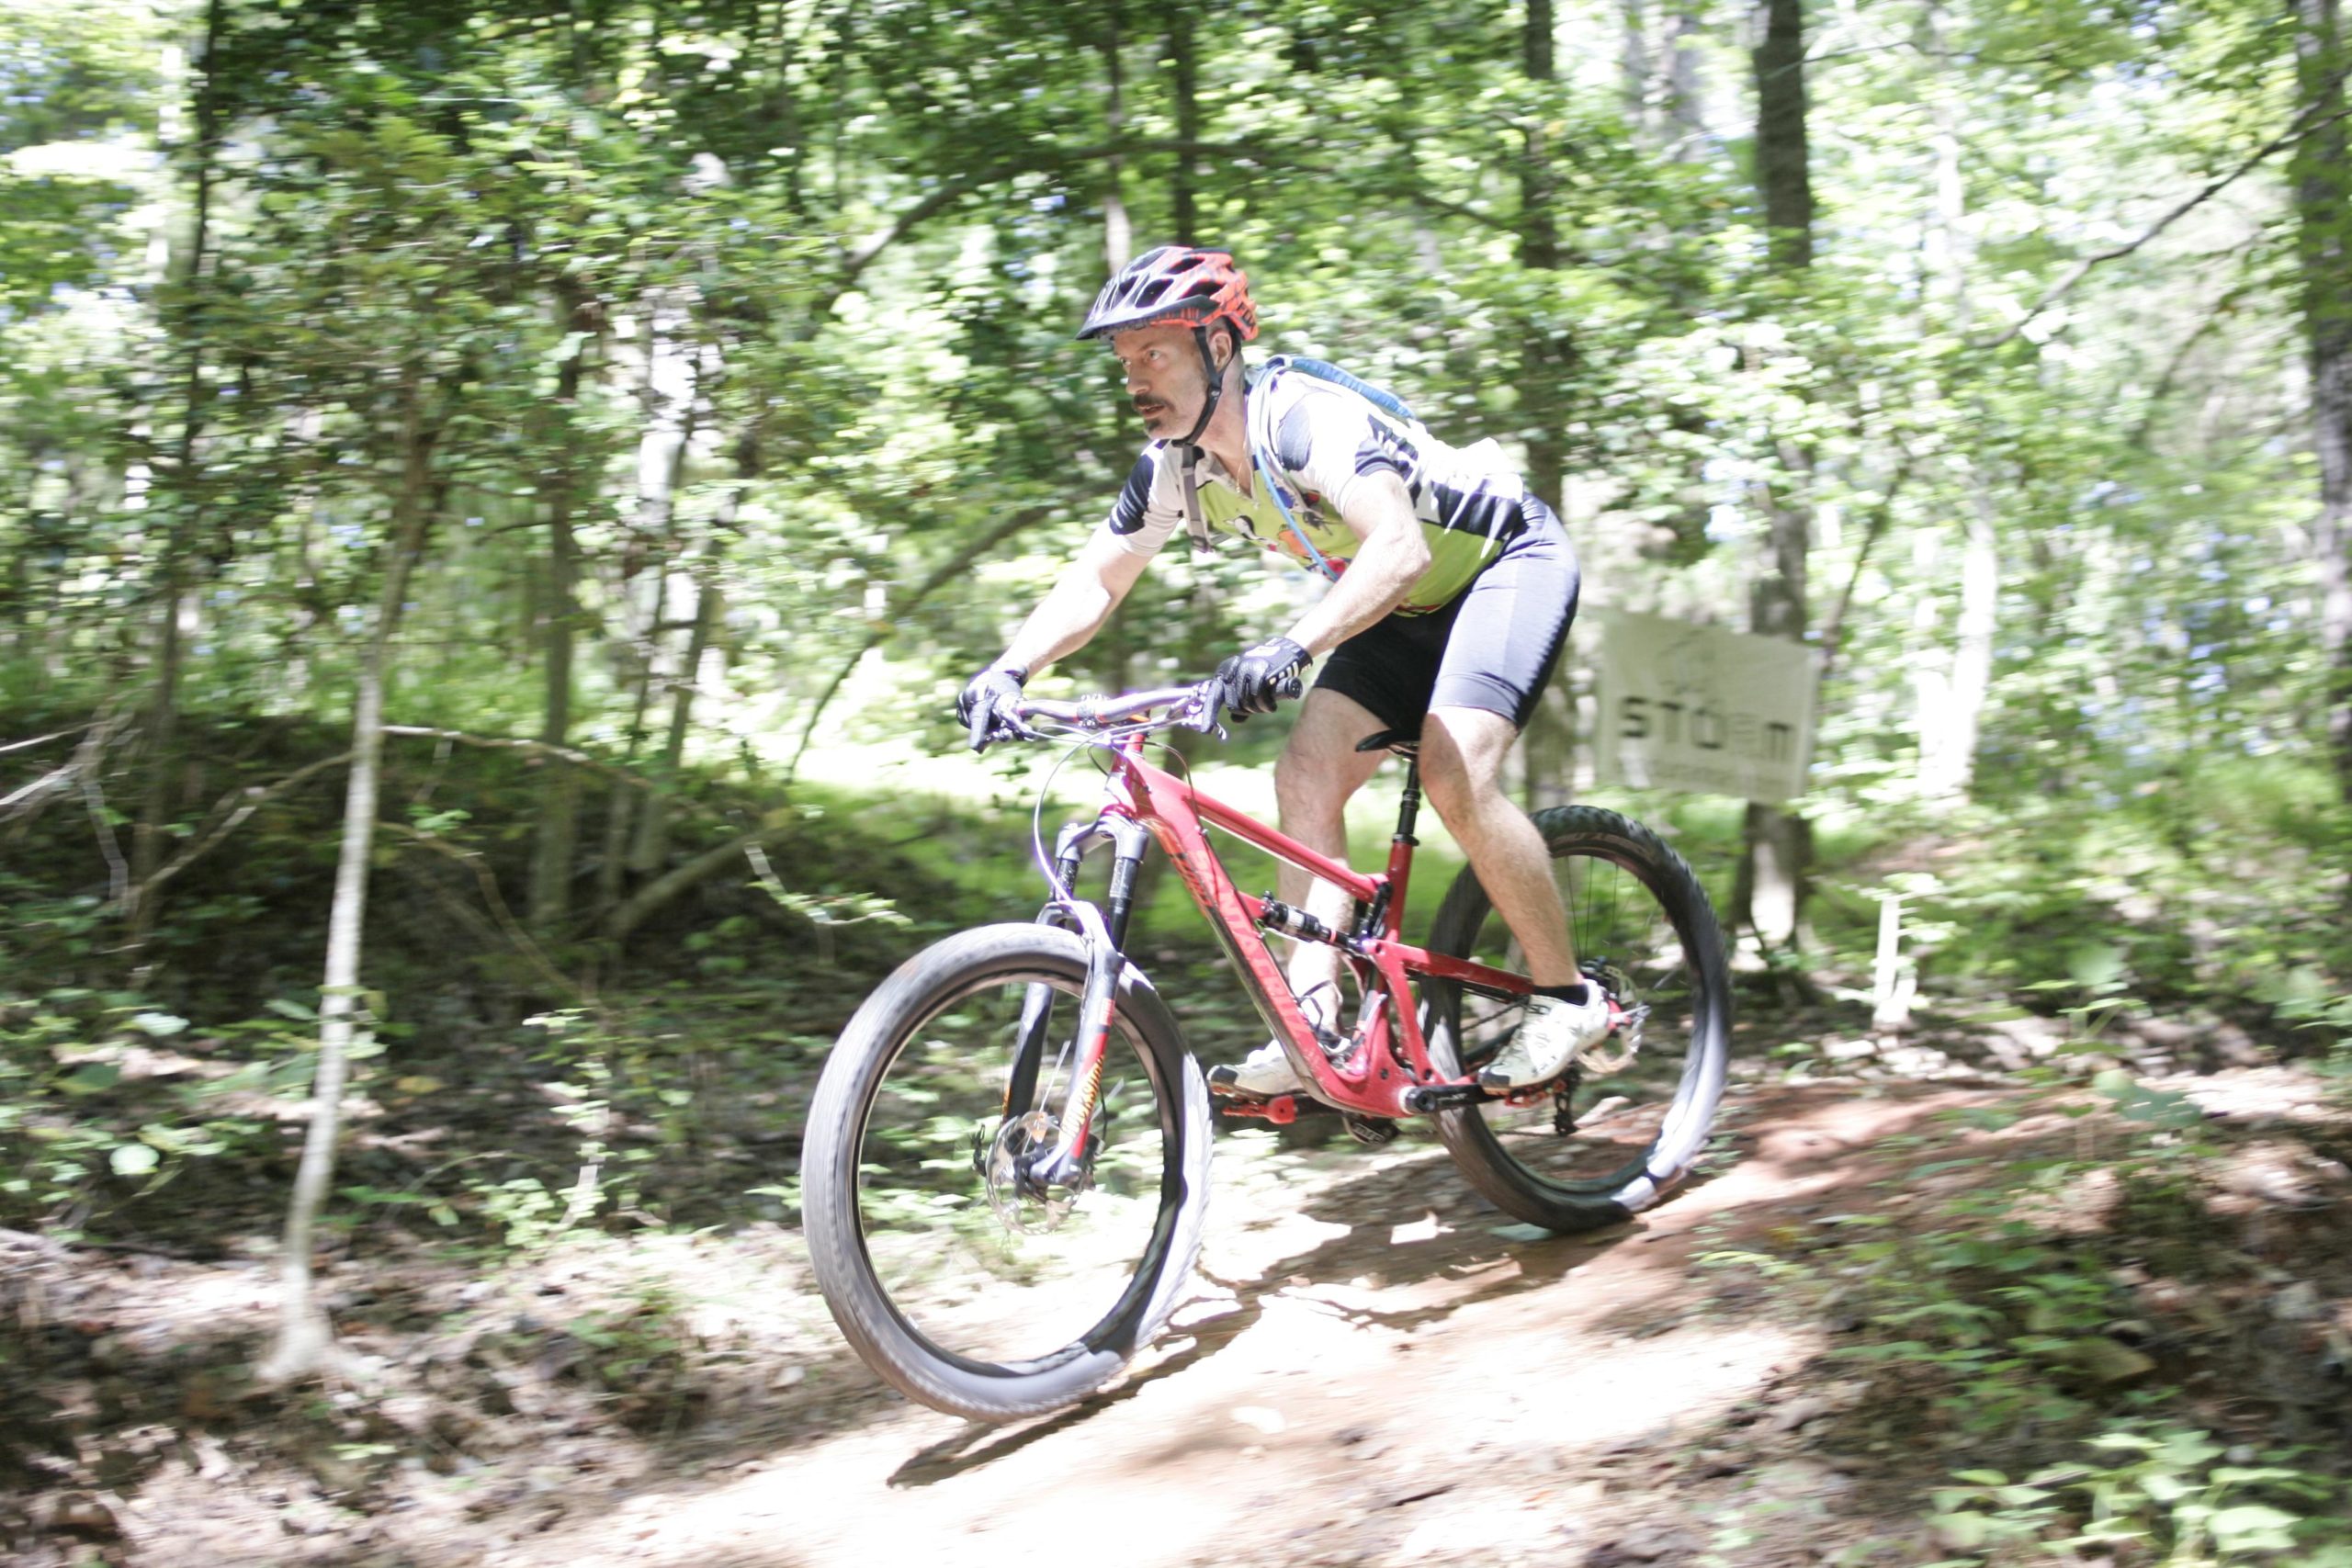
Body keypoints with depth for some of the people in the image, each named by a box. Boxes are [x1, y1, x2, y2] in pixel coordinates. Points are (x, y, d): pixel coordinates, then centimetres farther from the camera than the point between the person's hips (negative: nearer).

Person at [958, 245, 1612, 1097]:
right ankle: (1314, 1026, -11)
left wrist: (1290, 647, -59)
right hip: (1409, 608, 8)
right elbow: (1092, 581, -3)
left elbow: (1401, 548, -46)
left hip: (1512, 560, -8)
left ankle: (1566, 997, -10)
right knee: (1306, 774, -9)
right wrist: (1007, 670, -20)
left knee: (1454, 770, -26)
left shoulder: (1305, 417, -32)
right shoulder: (1175, 466, -8)